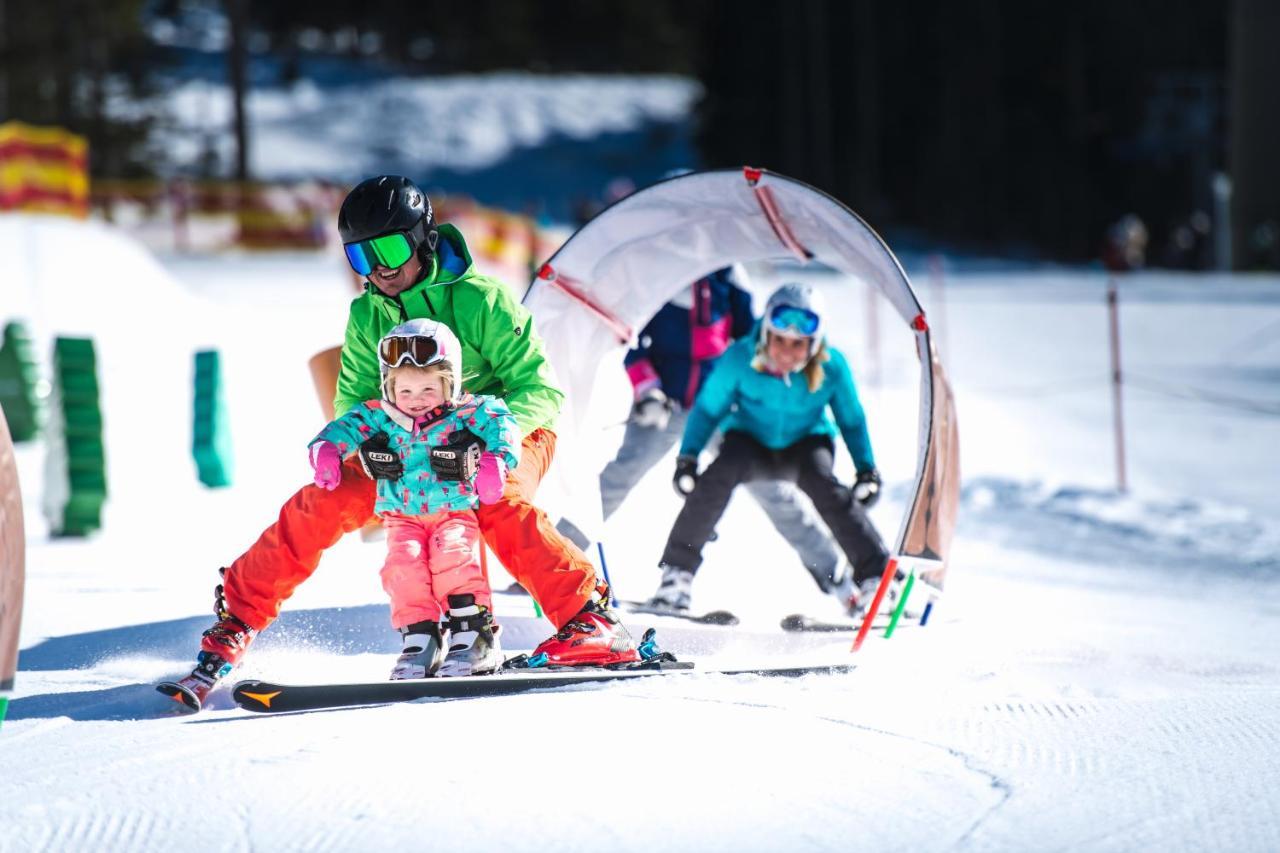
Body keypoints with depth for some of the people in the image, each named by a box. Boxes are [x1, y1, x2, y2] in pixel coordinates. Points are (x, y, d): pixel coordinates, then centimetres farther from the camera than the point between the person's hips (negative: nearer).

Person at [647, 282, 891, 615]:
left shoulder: (832, 367, -21)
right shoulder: (740, 359, -24)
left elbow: (852, 420, -3)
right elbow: (708, 409, -8)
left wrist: (867, 470, -10)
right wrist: (687, 459, -15)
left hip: (806, 442, 0)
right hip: (751, 441, 0)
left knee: (823, 485, -31)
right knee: (720, 473, -31)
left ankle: (875, 576, -26)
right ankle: (677, 572, -21)